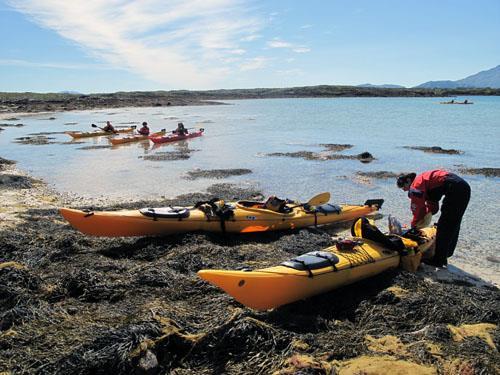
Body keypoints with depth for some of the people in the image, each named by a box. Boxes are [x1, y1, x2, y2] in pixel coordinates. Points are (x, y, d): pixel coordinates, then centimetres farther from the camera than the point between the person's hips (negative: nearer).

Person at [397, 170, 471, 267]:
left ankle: (438, 261, 2)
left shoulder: (416, 185, -4)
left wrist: (414, 224, 8)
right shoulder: (424, 181, 26)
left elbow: (419, 208, -6)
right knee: (453, 226, 16)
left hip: (455, 189, -10)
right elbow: (433, 206, 27)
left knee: (443, 226, -4)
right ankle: (443, 257, 27)